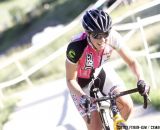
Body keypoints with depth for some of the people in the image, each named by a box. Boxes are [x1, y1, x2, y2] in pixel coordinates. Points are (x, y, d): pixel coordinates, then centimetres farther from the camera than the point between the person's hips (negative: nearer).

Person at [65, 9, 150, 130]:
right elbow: (70, 80, -25)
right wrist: (82, 97, -41)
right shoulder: (76, 47, -37)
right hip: (82, 83, -3)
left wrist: (141, 80, -36)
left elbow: (132, 62, -18)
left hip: (102, 72, 3)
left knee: (127, 106, -15)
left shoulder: (113, 37, -28)